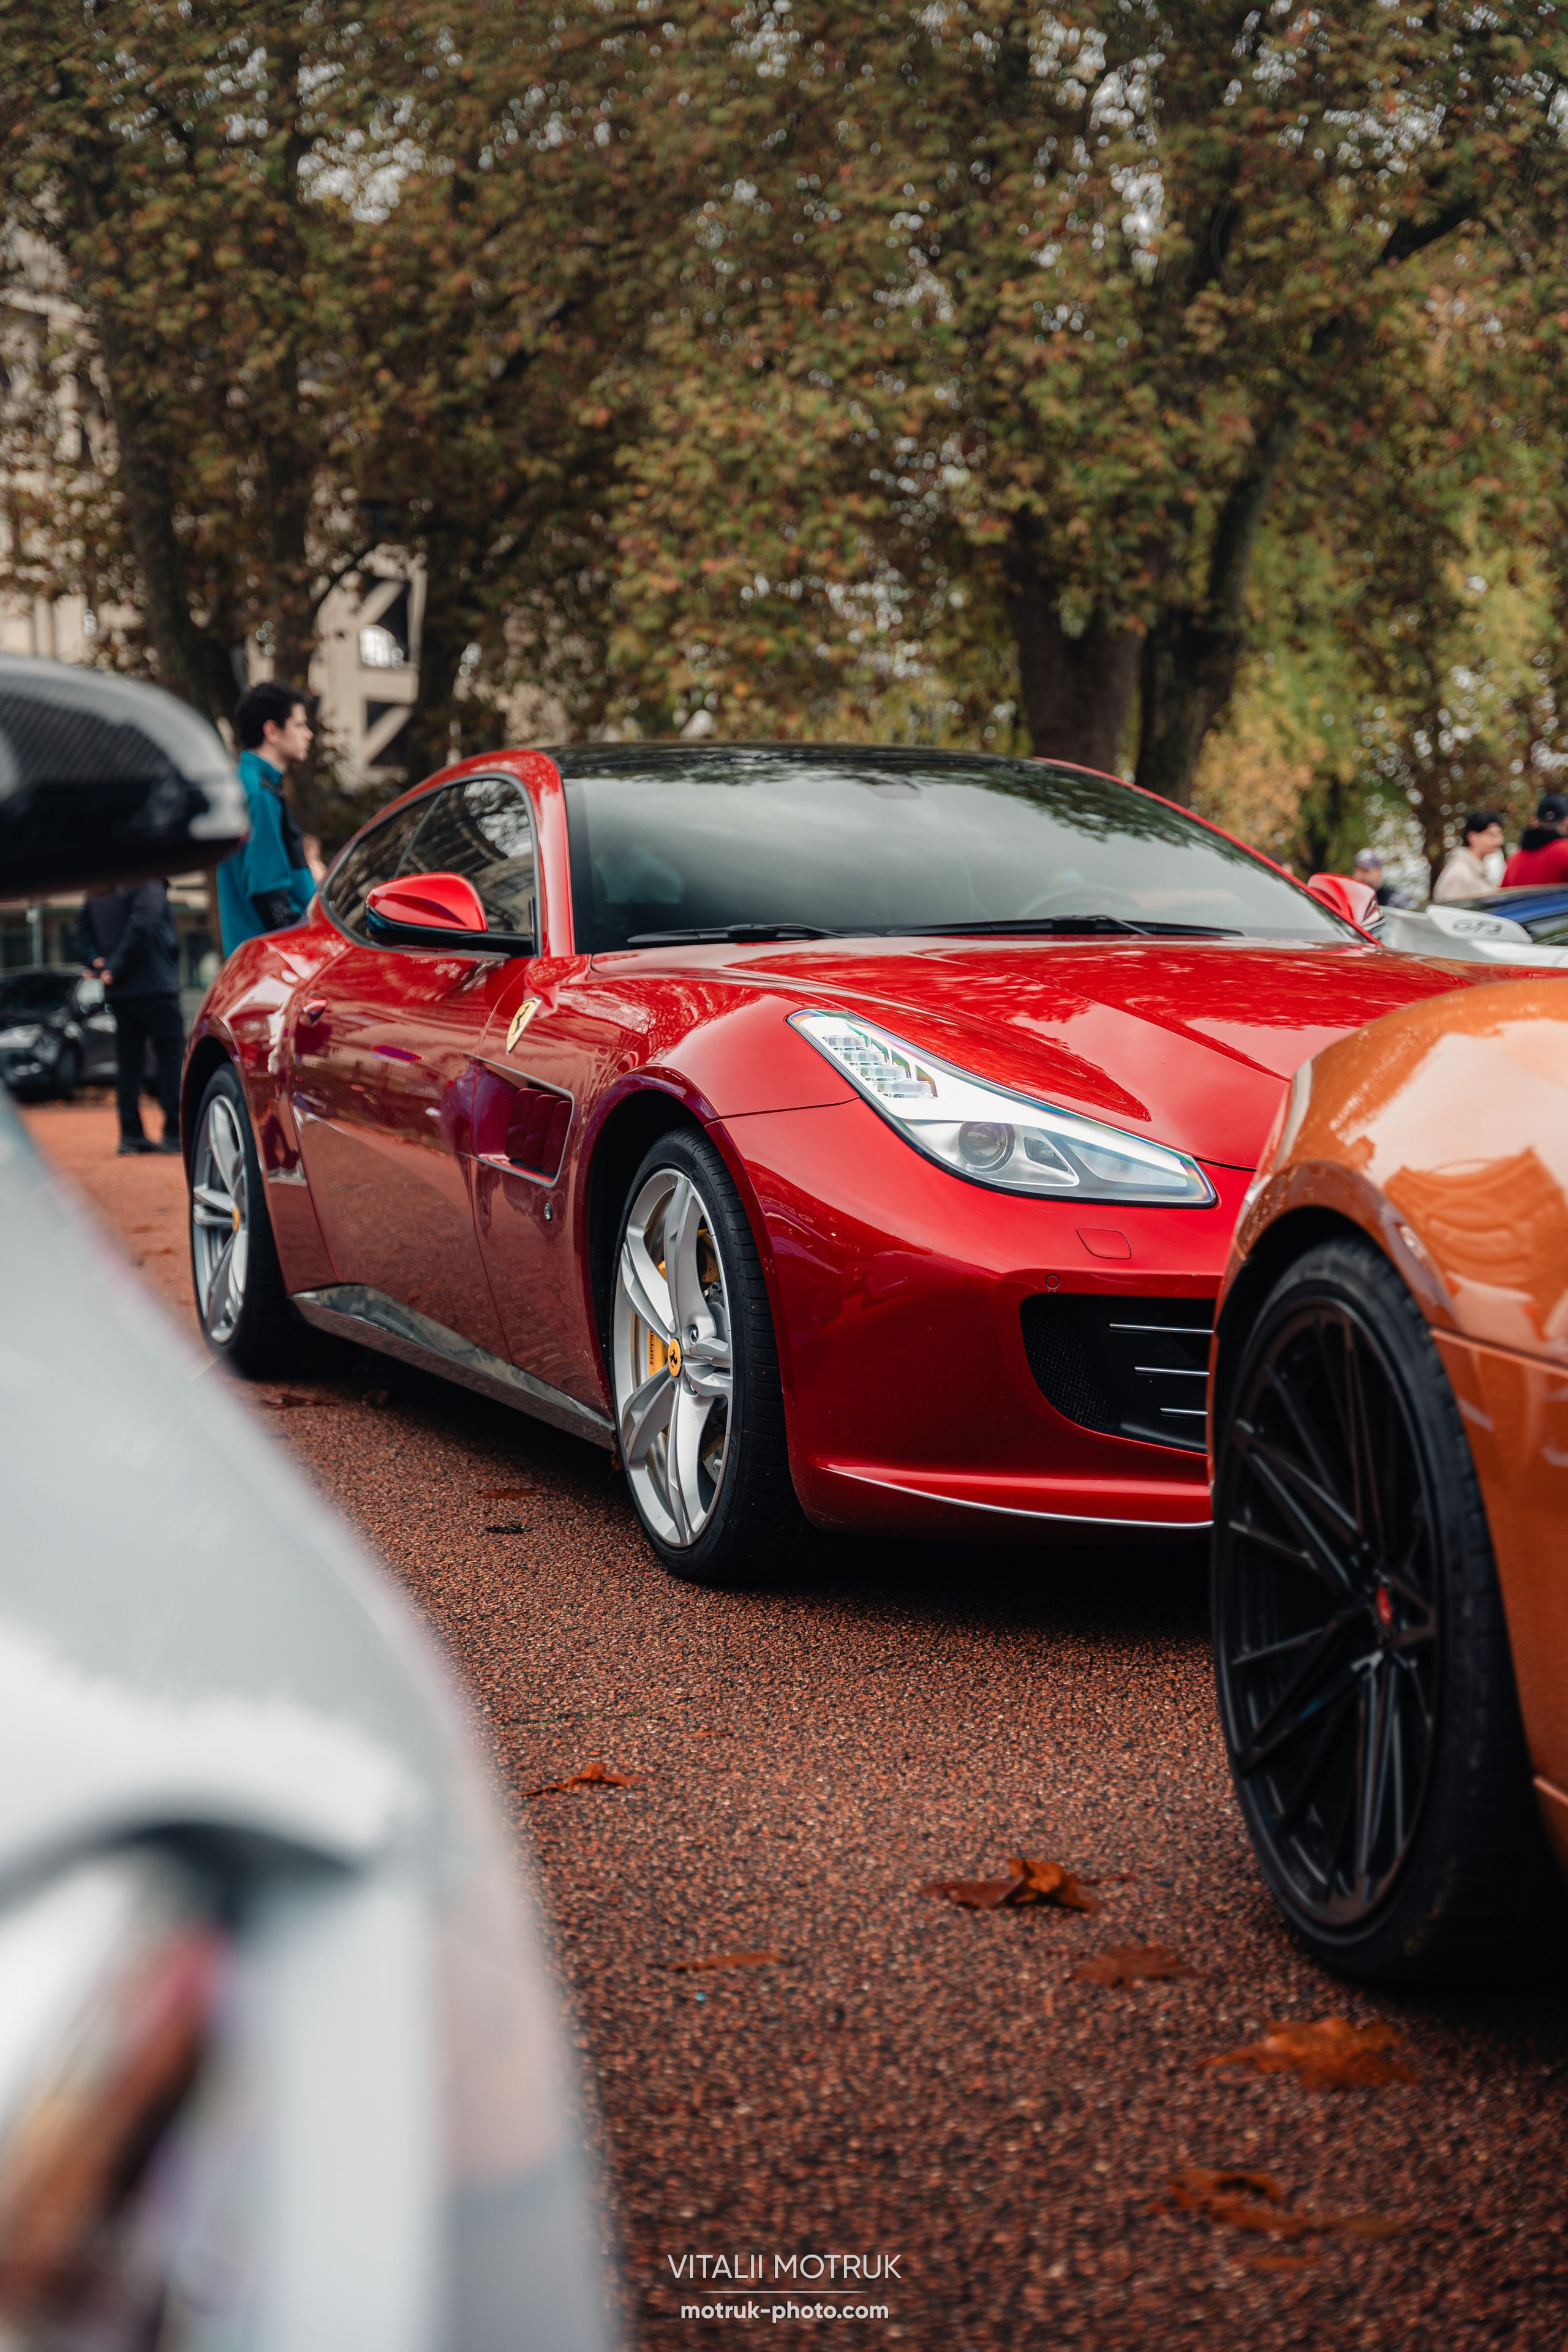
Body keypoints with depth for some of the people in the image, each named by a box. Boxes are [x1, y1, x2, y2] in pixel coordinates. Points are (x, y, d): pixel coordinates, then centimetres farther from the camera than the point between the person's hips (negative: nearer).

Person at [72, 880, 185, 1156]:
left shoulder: (95, 894, 15)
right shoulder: (147, 883, -7)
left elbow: (81, 942, 12)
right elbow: (140, 927, -19)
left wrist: (99, 963, -2)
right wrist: (114, 969, -14)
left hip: (118, 993, 7)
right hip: (155, 987, -6)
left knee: (128, 1062, 9)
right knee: (171, 1057, -3)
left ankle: (131, 1134, 6)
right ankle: (175, 1132, -7)